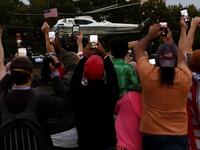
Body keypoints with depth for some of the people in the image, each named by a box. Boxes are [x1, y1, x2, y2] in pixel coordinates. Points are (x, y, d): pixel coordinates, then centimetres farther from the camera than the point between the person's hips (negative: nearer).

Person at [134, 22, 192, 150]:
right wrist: (170, 40, 24)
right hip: (178, 136, 0)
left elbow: (138, 50, 6)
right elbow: (182, 59, 13)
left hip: (151, 135, 0)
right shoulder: (185, 76, -10)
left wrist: (150, 36, 17)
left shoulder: (148, 74, -14)